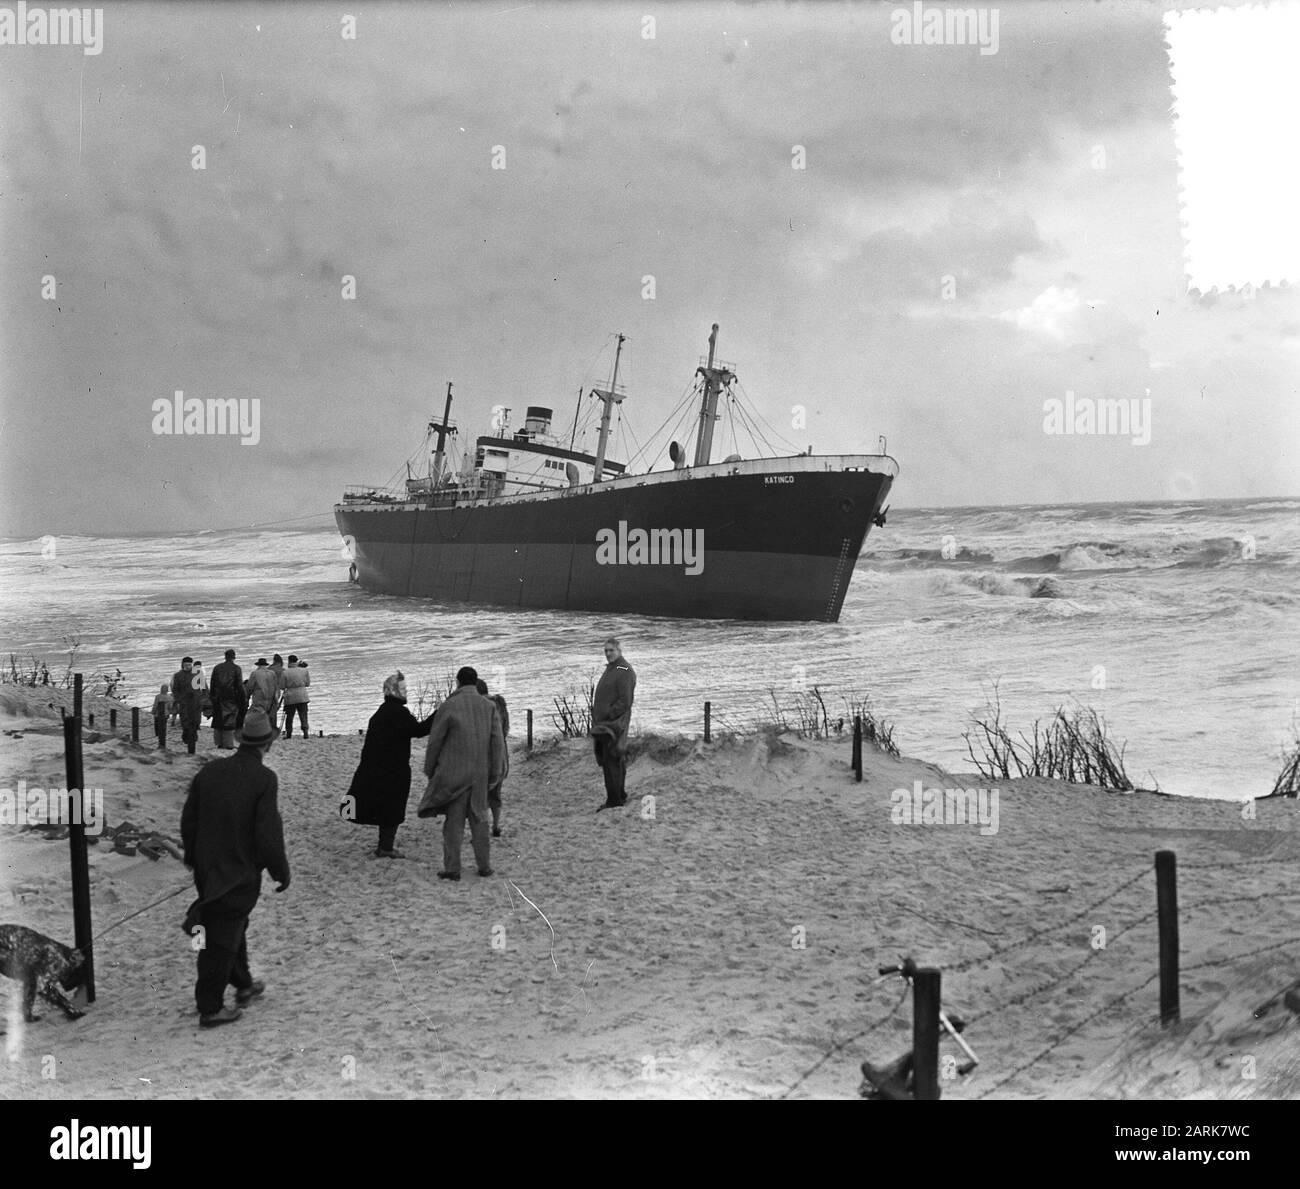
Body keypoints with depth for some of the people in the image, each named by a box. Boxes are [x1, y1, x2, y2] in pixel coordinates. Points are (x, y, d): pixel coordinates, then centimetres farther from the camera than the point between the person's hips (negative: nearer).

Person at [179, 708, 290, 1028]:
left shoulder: (209, 771, 0)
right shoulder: (263, 779, -18)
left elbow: (188, 820, 8)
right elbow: (268, 834, -19)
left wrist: (193, 857, 24)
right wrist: (281, 872, -6)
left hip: (207, 870, 6)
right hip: (241, 874, -6)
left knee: (234, 928, 24)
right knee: (223, 940, 1)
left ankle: (243, 984, 40)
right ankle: (210, 1008, 7)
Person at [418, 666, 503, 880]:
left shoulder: (448, 706, -10)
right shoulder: (489, 707, 1)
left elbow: (435, 741, -6)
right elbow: (497, 743, -1)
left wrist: (429, 770, 7)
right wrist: (494, 774, 5)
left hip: (453, 773, -3)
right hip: (479, 773, 4)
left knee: (454, 820, 1)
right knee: (478, 818, 14)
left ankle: (452, 868, 1)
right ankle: (484, 865, 15)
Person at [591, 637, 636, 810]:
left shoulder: (624, 671, -12)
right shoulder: (610, 669, 19)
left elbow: (624, 701, -19)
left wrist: (608, 717, -18)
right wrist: (596, 717, 12)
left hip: (614, 723, -10)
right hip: (603, 724, 10)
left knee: (611, 762, -9)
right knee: (606, 762, 13)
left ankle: (614, 800, -7)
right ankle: (620, 796, 21)